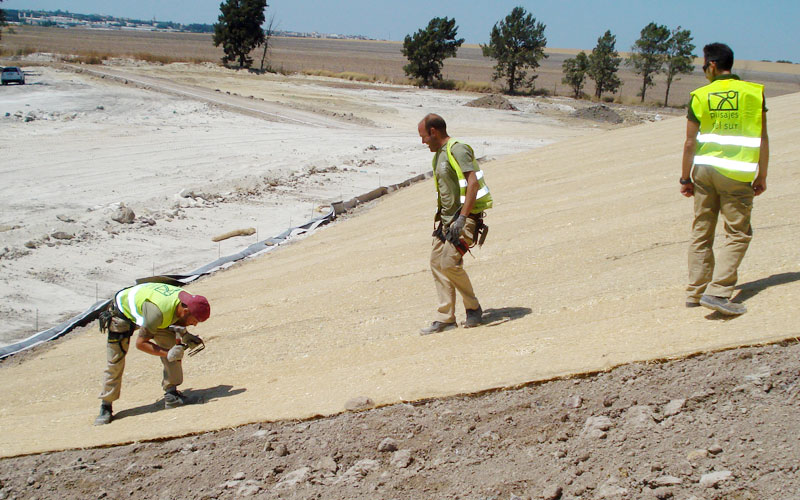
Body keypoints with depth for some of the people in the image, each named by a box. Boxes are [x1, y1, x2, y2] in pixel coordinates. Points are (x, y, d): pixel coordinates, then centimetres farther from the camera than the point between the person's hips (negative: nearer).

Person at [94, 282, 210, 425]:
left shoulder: (188, 300, -22)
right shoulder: (158, 311, -44)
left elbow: (175, 320, 2)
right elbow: (140, 343, -32)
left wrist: (184, 335, -17)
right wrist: (167, 353, -38)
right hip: (122, 311, -6)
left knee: (172, 345, -12)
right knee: (115, 362, -4)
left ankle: (171, 393, -6)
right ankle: (106, 406, 11)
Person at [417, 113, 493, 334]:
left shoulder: (458, 150, -13)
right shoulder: (439, 155, 18)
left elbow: (473, 182, -23)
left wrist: (462, 217, -28)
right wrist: (440, 220, 22)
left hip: (466, 217, -10)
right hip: (448, 218, 10)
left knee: (450, 263, -17)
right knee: (437, 263, 3)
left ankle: (473, 308, 3)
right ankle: (445, 318, 6)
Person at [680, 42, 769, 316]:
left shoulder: (700, 96, 1)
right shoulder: (754, 93, 0)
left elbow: (690, 142, 2)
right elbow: (762, 139, 1)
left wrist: (685, 178, 11)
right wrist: (762, 176, 9)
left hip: (704, 170, 2)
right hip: (737, 175, -2)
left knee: (701, 232, 12)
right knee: (738, 234, 2)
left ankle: (695, 291, 16)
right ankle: (718, 291, -10)